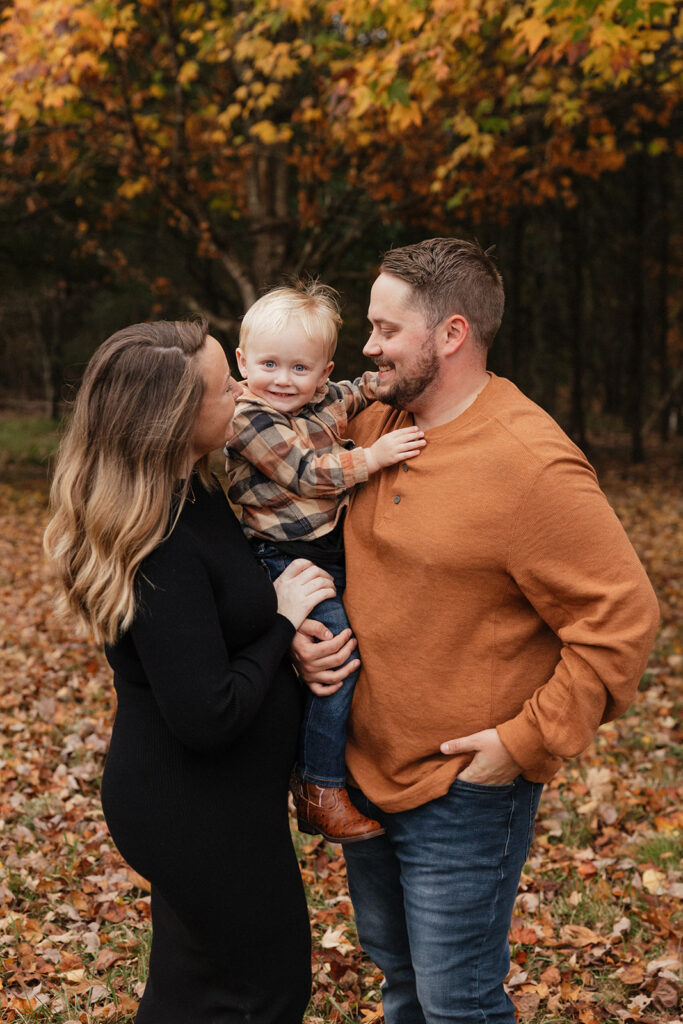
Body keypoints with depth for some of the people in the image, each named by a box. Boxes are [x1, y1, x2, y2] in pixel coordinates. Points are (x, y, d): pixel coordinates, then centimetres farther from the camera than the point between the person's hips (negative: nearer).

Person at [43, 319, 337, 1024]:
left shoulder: (192, 491, 0)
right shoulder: (164, 550, -30)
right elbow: (207, 716, -30)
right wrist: (283, 620, -18)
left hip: (189, 797, 9)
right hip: (199, 807, -9)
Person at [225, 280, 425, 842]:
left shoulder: (326, 400, 7)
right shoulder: (250, 421, -15)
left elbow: (365, 390, 27)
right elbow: (306, 474, -23)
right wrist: (372, 456, -27)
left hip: (337, 553, 9)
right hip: (291, 559, -9)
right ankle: (319, 791, -8)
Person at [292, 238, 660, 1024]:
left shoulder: (531, 465, -22)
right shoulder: (374, 427, 2)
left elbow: (621, 617, -21)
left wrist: (528, 741, -20)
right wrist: (302, 628, -3)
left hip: (463, 790, -7)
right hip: (364, 765, 7)